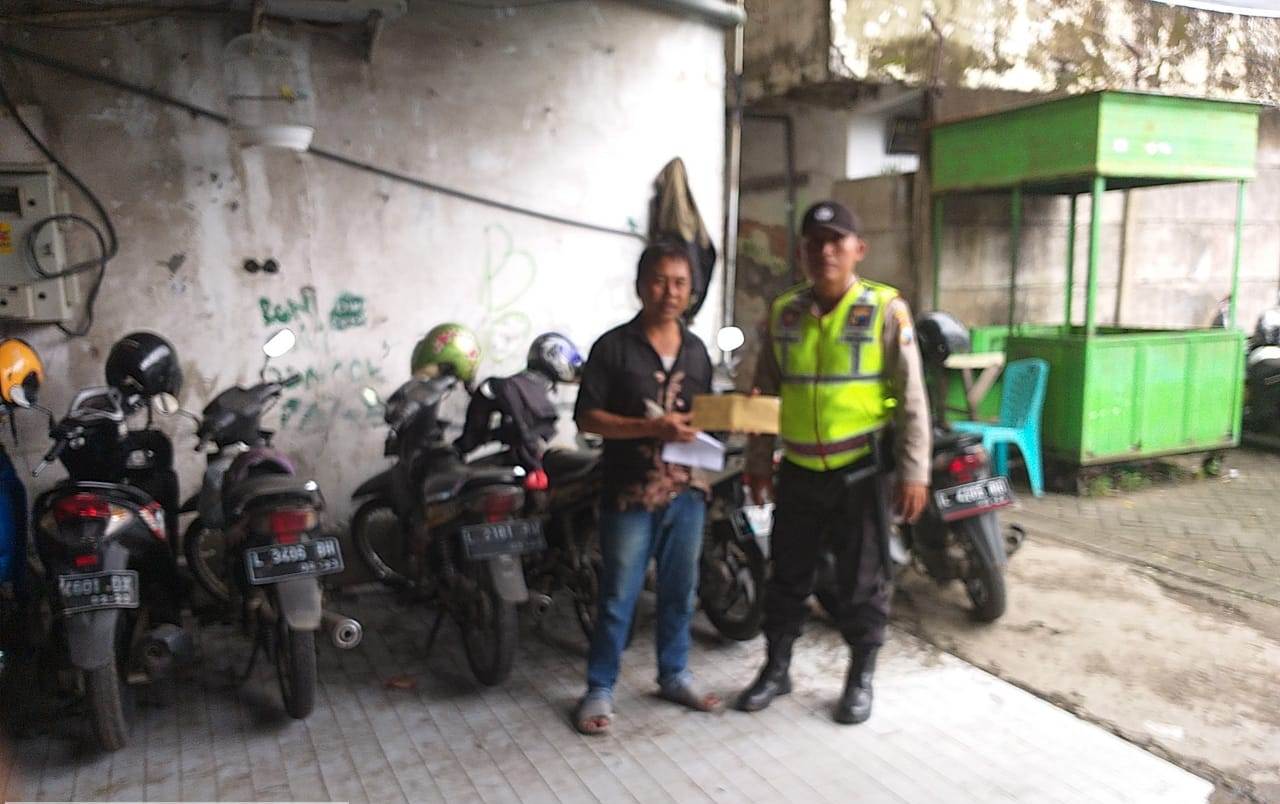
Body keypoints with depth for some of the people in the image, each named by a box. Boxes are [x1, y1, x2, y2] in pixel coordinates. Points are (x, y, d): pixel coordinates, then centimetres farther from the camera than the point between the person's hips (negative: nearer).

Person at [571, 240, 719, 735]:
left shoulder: (696, 350, 11)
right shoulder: (613, 346, -7)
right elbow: (586, 417, -11)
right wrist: (650, 428, -21)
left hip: (686, 490, 5)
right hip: (630, 493, -5)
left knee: (679, 591, 15)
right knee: (618, 597, 4)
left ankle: (674, 676, 32)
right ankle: (599, 689, 18)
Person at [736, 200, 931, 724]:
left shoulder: (885, 310, -7)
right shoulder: (783, 312, 4)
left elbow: (911, 398, -6)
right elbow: (765, 394, 11)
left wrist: (914, 471, -10)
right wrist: (758, 461, 10)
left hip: (860, 470, -3)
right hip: (798, 470, 4)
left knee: (862, 581, 9)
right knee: (788, 574, 13)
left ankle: (860, 680, 26)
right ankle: (776, 669, 30)